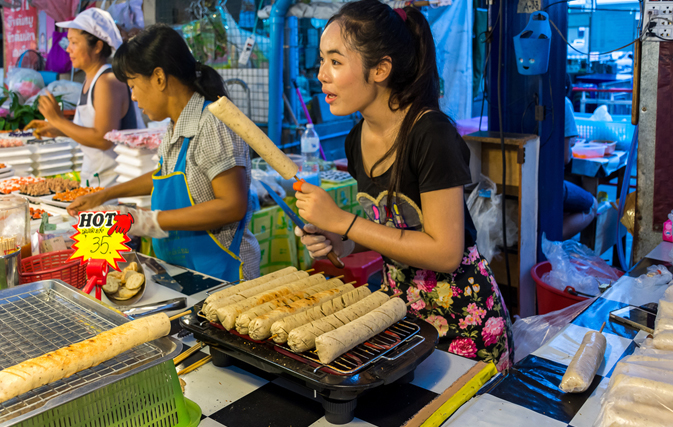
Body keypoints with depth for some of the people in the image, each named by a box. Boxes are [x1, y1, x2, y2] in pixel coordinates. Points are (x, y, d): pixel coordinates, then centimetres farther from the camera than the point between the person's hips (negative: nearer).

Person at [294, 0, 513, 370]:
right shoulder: (358, 139, 0)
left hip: (461, 322, -6)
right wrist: (342, 244, -8)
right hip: (399, 305, 7)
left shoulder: (431, 135, -23)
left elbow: (445, 252, -24)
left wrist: (342, 222, -23)